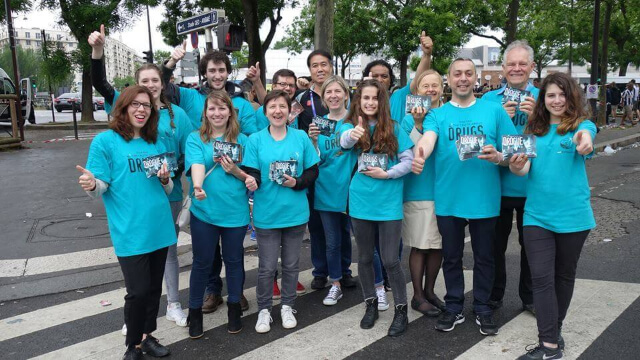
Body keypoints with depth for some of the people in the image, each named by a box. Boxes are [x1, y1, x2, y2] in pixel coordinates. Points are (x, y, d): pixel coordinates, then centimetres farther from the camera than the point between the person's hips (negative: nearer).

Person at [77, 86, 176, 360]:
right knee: (138, 291, -3)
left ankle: (147, 335, 33)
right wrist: (91, 185, -29)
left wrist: (165, 179, -7)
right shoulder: (105, 141, -4)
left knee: (154, 288, 14)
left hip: (159, 228, 5)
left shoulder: (156, 144, 10)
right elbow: (101, 188, -7)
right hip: (130, 232, -5)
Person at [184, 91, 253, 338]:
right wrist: (197, 186, -40)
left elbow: (250, 176, 4)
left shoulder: (241, 139, 4)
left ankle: (234, 308, 31)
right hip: (204, 211, -1)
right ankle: (195, 311, 27)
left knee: (234, 260, 13)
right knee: (202, 262, 9)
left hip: (235, 211, 1)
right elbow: (197, 165, -20)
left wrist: (235, 171, -17)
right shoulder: (195, 138, -1)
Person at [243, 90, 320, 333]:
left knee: (291, 264, 15)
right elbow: (251, 174, -7)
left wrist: (297, 182, -16)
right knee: (267, 267, 8)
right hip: (267, 214, -1)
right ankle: (264, 309, 26)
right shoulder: (255, 140, -4)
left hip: (295, 212, 2)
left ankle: (287, 307, 33)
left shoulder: (301, 137, -1)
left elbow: (313, 171, 2)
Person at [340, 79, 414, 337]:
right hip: (361, 202, 2)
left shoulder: (393, 128, 1)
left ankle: (401, 310, 16)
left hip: (389, 203, -1)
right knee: (365, 257, 13)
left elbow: (409, 161, 0)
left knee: (390, 260, -1)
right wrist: (353, 134, -46)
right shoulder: (351, 126, 1)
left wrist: (386, 173, -15)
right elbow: (344, 141, -24)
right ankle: (371, 304, 31)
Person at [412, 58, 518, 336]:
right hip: (448, 199, 0)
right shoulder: (437, 114, 3)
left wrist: (498, 157, -19)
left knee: (484, 257, 13)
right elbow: (428, 139, -18)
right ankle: (454, 307, 30)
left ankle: (482, 308, 31)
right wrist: (420, 156, -41)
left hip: (484, 199, 0)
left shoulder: (494, 110, 3)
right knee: (451, 257, 13)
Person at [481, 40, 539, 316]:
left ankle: (529, 297, 31)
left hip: (532, 186, 0)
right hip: (497, 184, 0)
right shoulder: (489, 99, 2)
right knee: (495, 243, 12)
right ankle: (494, 295, 29)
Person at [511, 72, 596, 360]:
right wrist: (516, 166, -28)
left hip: (572, 215, -1)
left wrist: (585, 142, -52)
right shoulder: (534, 129, 6)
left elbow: (586, 138, -28)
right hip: (537, 214, 2)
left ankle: (555, 328, 35)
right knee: (541, 277, -4)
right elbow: (525, 167, -3)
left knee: (564, 274, 15)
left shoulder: (582, 125, -3)